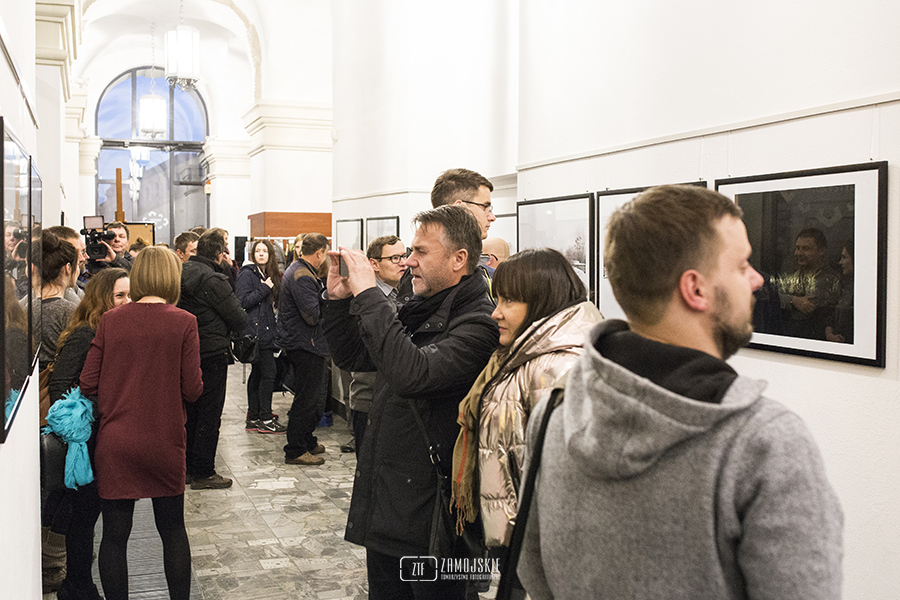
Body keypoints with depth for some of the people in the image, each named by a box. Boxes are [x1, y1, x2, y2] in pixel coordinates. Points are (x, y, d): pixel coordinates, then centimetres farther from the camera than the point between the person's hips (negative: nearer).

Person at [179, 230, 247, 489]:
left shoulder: (182, 274, 6)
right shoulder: (214, 280, -19)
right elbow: (239, 319, -15)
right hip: (212, 353, -8)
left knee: (190, 410, 17)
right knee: (209, 414, 1)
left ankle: (185, 467, 25)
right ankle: (203, 473, 7)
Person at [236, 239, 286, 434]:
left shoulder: (270, 275, 17)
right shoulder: (247, 273, -7)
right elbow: (243, 301, -16)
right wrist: (264, 288, -15)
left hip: (266, 331, 9)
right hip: (256, 330, -9)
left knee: (257, 373, 11)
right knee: (268, 372, -10)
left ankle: (253, 419, 15)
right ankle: (265, 419, -3)